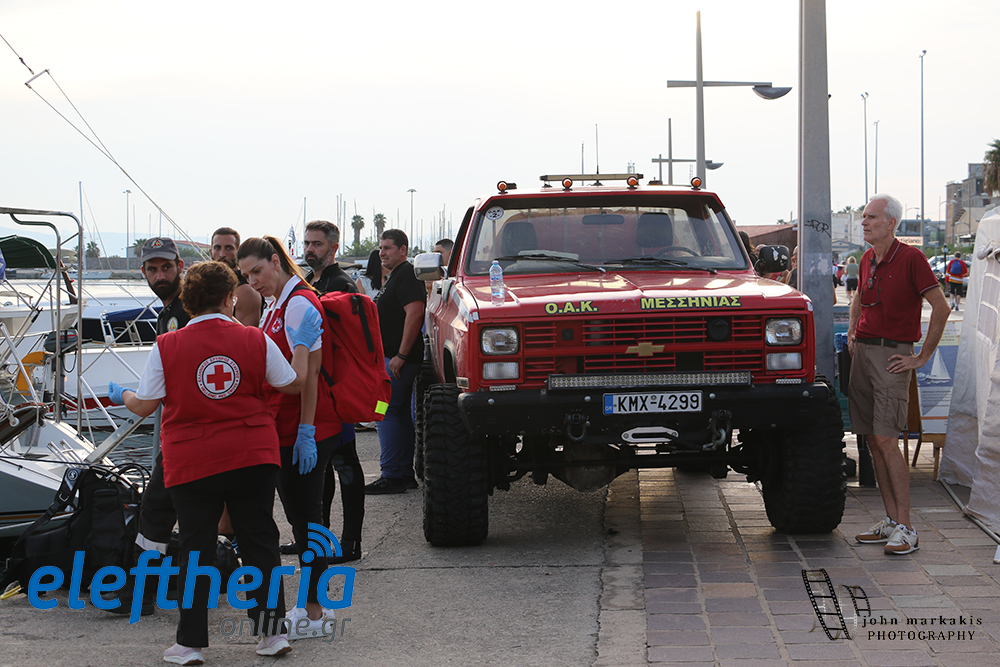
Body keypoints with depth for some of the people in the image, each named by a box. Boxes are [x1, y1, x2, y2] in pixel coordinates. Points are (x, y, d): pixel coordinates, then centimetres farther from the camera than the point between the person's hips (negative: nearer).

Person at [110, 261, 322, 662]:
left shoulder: (166, 347, -8)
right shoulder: (255, 340, -3)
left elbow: (145, 406, -1)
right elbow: (293, 385, 7)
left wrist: (123, 397, 21)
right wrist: (302, 346, 22)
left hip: (192, 465, -1)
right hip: (254, 459, 1)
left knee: (196, 551, 7)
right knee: (259, 543, 12)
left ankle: (190, 644, 10)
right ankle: (271, 632, 15)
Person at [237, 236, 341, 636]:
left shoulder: (299, 304, -14)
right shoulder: (278, 306, 17)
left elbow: (310, 370, -18)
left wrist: (306, 432, -21)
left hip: (305, 433, -10)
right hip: (286, 430, 10)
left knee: (305, 517, -4)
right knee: (299, 516, 14)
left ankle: (312, 611, 2)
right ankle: (313, 605, 22)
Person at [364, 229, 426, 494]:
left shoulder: (406, 276, -13)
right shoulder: (393, 276, 20)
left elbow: (415, 313, -24)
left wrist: (401, 356, -25)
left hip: (399, 358, -11)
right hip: (390, 356, 11)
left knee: (386, 412, -10)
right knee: (401, 413, 11)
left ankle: (392, 476, -10)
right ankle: (405, 474, 15)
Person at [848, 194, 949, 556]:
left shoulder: (910, 258, -11)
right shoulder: (867, 259, 12)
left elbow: (941, 307, -13)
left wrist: (922, 357, -12)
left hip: (893, 354, -7)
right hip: (863, 350, 8)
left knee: (886, 440, -13)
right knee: (871, 440, 7)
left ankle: (905, 528, -10)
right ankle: (890, 521, 13)